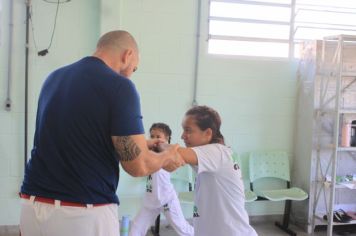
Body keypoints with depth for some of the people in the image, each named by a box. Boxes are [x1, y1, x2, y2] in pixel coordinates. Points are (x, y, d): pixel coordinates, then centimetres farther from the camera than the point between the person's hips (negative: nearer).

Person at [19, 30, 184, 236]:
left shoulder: (54, 78, 9)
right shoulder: (119, 86, -13)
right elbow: (138, 166, -13)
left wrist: (140, 144, 27)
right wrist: (167, 159, 9)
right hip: (85, 213, -6)